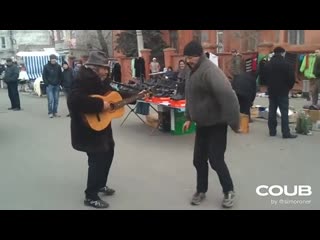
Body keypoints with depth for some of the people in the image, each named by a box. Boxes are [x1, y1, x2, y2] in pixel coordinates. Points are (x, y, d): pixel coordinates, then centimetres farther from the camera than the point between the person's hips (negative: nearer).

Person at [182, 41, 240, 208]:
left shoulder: (209, 70, -23)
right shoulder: (193, 72, 8)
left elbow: (227, 96, -32)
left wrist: (233, 122, -31)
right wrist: (189, 118, 17)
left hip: (216, 124, -8)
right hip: (202, 123, 8)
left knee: (216, 160, -2)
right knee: (199, 160, 12)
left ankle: (229, 191, 20)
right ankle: (201, 191, 29)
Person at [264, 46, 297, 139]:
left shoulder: (267, 64, 6)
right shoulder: (286, 64, -12)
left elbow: (264, 78, 10)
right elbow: (292, 79, -12)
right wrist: (289, 87, 6)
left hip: (271, 91, 5)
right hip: (283, 92, -5)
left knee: (272, 111, 9)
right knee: (284, 112, -3)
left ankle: (272, 131, 12)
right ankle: (286, 133, -3)